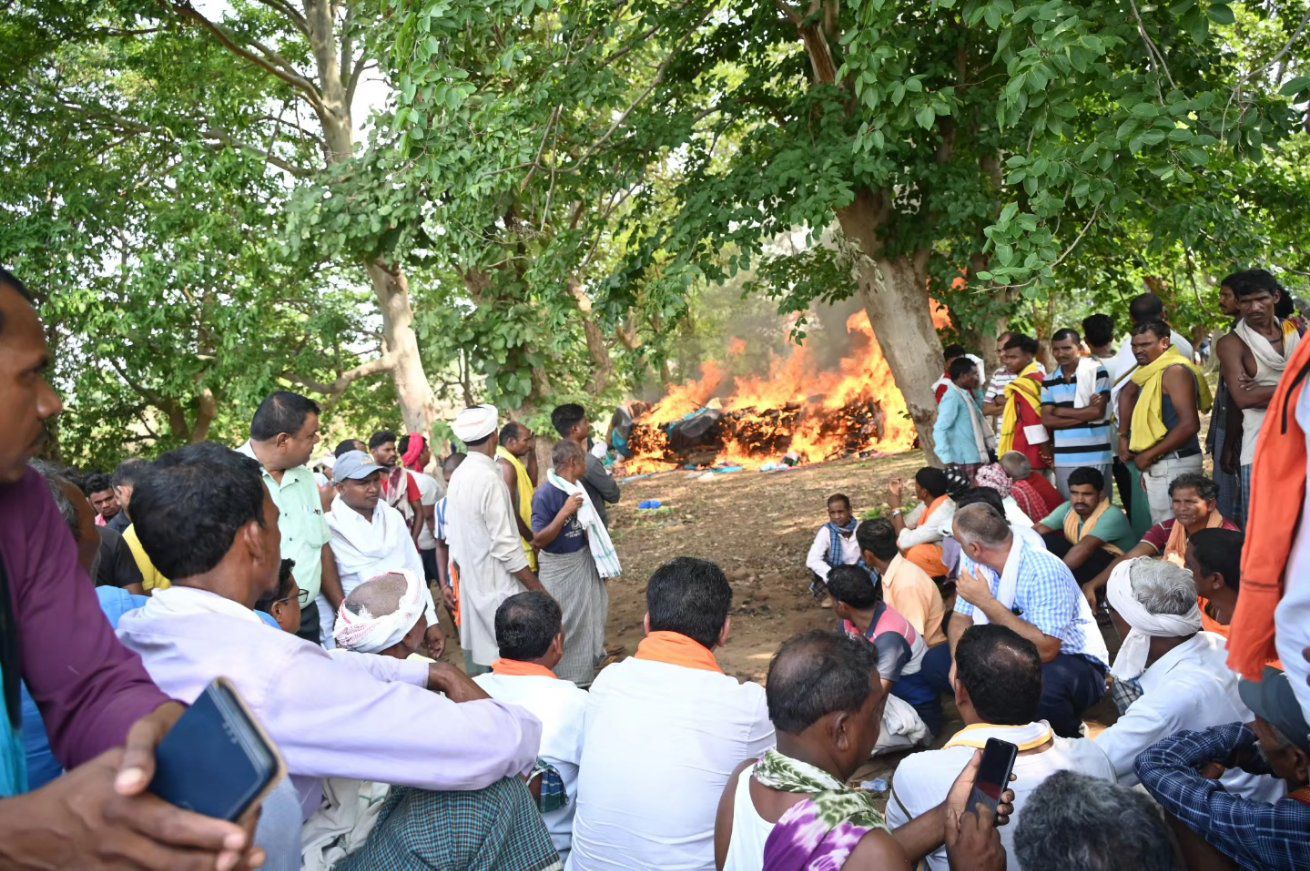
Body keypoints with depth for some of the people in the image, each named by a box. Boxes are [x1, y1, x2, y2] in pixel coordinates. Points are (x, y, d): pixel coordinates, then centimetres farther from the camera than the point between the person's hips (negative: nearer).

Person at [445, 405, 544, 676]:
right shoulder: (489, 479, -20)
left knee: (477, 657, 16)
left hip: (470, 583, 9)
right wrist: (538, 589, -13)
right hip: (497, 588, -9)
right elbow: (505, 546, -20)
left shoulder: (458, 476, 5)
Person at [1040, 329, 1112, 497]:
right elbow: (1046, 420, 0)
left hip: (1095, 456, -4)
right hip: (1063, 459, 4)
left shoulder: (1096, 371, -2)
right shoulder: (1049, 381, 9)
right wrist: (1084, 415, -9)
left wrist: (1061, 411, -2)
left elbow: (1098, 411, -11)